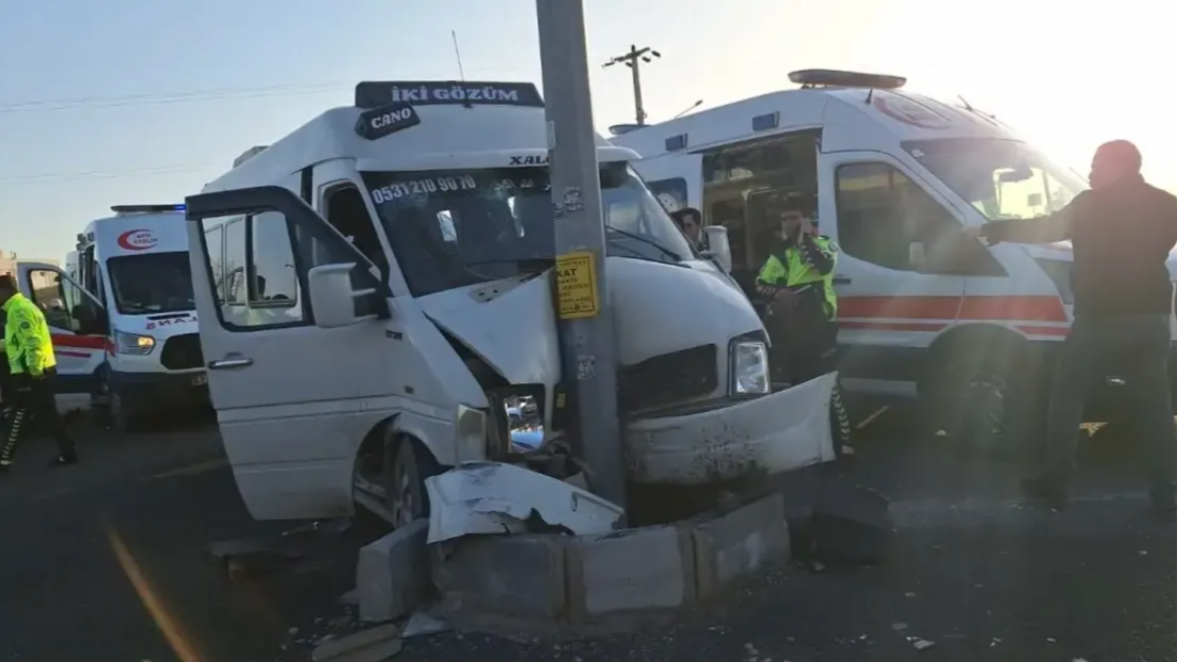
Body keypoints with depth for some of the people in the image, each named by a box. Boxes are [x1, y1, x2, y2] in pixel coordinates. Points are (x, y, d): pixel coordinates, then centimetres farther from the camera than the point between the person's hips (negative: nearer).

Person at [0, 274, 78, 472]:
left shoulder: (19, 310, -15)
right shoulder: (20, 307, 19)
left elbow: (33, 342, -23)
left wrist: (34, 369, -24)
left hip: (31, 373, -10)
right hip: (40, 370, 10)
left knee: (18, 416, -3)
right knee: (48, 414, 11)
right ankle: (67, 453, 13)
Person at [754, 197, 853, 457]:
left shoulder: (824, 243, 0)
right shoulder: (781, 252, 15)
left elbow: (825, 266, -24)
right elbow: (761, 282, 13)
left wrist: (805, 238, -15)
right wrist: (778, 292, -8)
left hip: (819, 325, -6)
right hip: (792, 330, 6)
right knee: (800, 383, 13)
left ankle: (842, 441, -10)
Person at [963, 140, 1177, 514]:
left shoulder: (1090, 206, -3)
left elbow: (1041, 230, 6)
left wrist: (989, 230, 16)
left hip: (1101, 320, -4)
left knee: (1066, 399, 7)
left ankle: (1054, 486, 10)